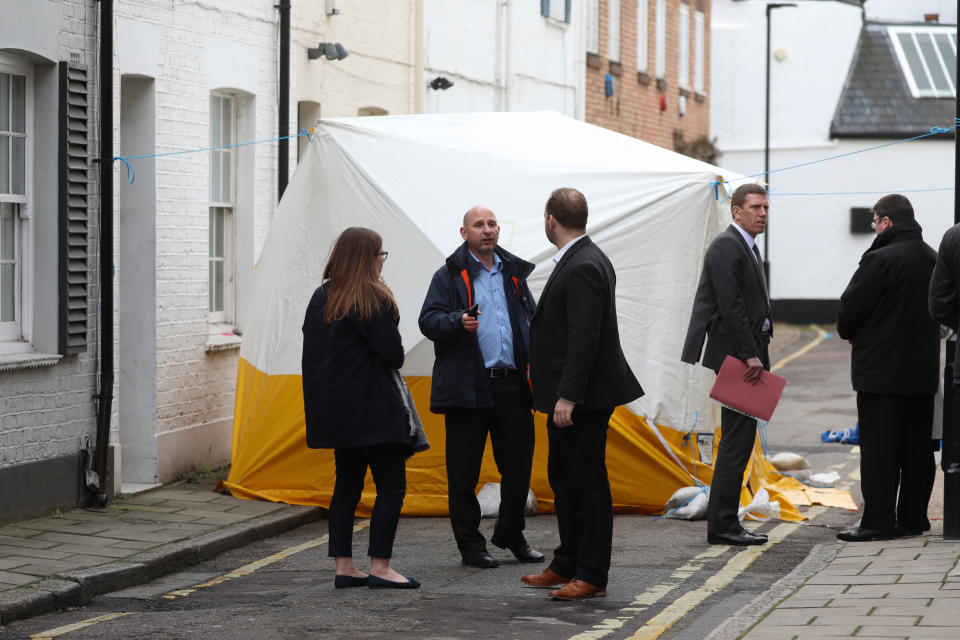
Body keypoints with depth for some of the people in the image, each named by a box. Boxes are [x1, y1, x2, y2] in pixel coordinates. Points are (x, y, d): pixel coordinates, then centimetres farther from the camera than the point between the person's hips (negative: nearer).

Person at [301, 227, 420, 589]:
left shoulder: (321, 297, 10)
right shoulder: (373, 299, -13)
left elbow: (312, 352, 12)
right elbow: (393, 355, -15)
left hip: (334, 407, 8)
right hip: (371, 408, -8)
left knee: (348, 482, 13)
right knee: (391, 485, -4)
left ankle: (343, 566, 12)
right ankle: (379, 567, -8)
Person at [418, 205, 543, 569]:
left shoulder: (513, 273, 17)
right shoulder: (449, 275, 2)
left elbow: (531, 320, 25)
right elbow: (428, 320, -6)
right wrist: (458, 322, -24)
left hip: (512, 385, 4)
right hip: (468, 386, -4)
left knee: (519, 464, 7)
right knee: (464, 471, 0)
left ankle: (511, 535, 25)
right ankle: (470, 544, 10)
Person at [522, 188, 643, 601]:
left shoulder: (583, 268, -19)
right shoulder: (580, 261, 13)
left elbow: (584, 338, -24)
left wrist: (568, 397, -26)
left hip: (581, 399, -11)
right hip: (567, 395, 11)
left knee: (588, 483, -4)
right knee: (564, 479, 18)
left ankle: (592, 576, 1)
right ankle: (566, 566, 28)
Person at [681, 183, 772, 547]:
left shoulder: (746, 246, 20)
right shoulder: (726, 247, -12)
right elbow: (731, 306, -20)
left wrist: (756, 354, 14)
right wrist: (750, 355, -21)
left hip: (746, 356, 11)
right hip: (735, 355, -11)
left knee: (738, 441, 11)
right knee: (738, 440, -10)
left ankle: (724, 523, 15)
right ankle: (722, 526, -8)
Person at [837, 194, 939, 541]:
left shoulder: (881, 259, -16)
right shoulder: (934, 259, 8)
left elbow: (850, 306, -12)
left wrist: (848, 332, 8)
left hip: (882, 371, -7)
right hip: (923, 369, 7)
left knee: (879, 449, -3)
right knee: (916, 448, 11)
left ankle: (877, 521, -3)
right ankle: (912, 519, 15)